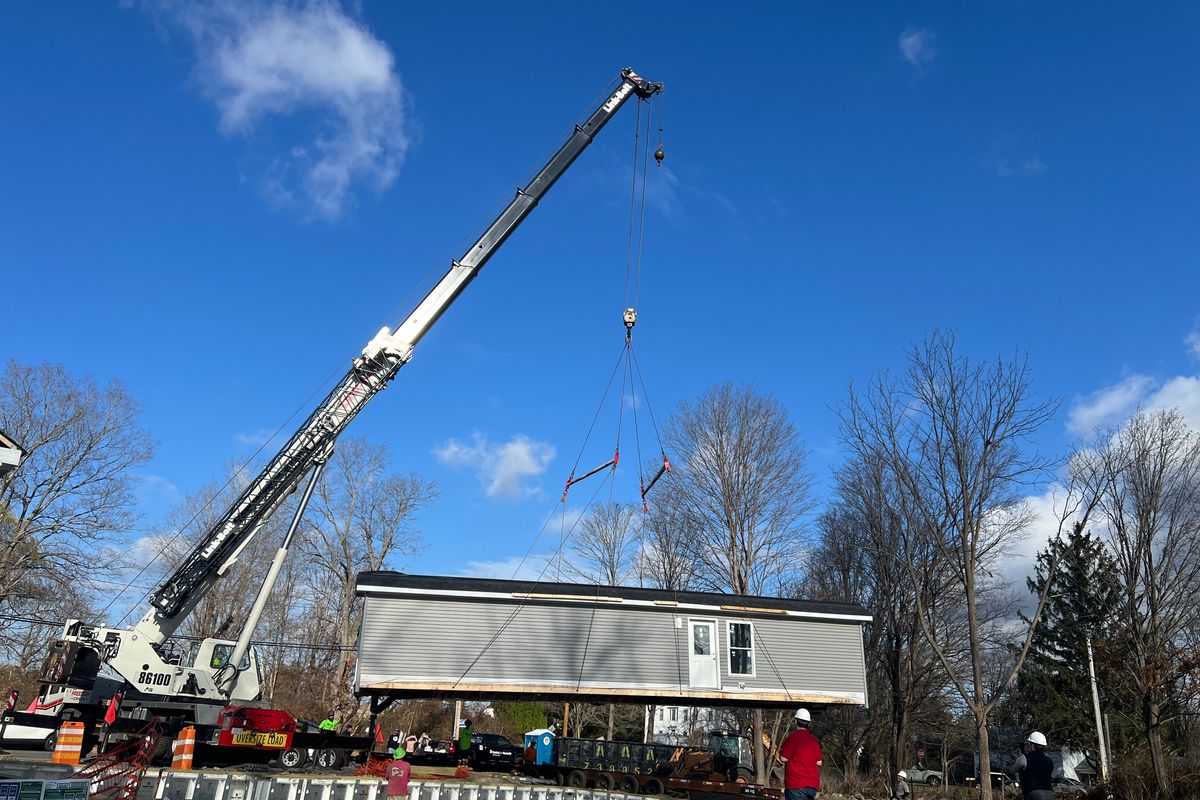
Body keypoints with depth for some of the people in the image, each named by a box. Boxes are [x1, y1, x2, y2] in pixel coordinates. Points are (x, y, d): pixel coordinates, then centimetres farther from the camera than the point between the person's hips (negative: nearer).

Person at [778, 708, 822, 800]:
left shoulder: (793, 737, -9)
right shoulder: (814, 740, 10)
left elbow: (783, 758, -9)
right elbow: (819, 762, 13)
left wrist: (780, 751, 11)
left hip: (796, 785, -7)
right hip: (813, 785, 7)